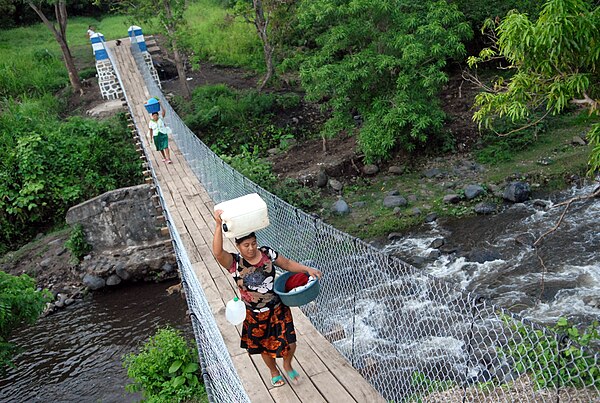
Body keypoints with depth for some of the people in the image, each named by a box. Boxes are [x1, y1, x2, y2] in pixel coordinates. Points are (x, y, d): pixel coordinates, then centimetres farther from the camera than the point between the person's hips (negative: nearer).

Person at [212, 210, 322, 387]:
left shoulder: (266, 252, -10)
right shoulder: (234, 262, -20)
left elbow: (288, 264, 2)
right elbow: (217, 253, -39)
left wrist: (308, 269, -12)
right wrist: (219, 225, -48)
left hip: (278, 309, 2)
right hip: (256, 316, -1)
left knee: (290, 343, 6)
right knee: (265, 347, 20)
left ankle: (287, 365, 42)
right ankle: (274, 372, 52)